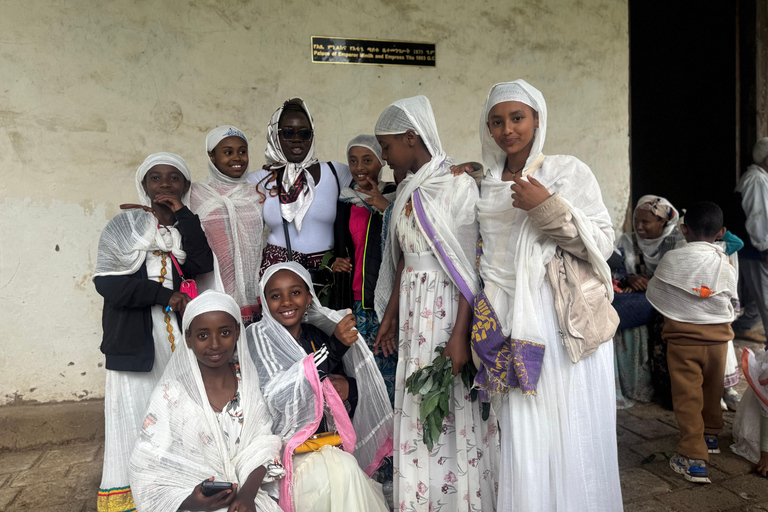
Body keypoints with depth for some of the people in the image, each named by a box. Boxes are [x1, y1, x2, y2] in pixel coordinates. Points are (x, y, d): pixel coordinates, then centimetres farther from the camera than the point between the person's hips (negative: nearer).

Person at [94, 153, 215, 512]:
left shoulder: (188, 228, 13)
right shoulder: (125, 225, 5)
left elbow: (203, 266, -7)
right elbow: (107, 282, -6)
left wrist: (183, 215, -6)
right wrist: (165, 295, -11)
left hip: (179, 334, 2)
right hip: (135, 339, -2)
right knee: (134, 411, 0)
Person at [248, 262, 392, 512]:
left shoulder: (320, 336, 8)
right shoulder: (258, 336, -5)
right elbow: (278, 397, -19)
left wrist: (350, 388, -7)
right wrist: (333, 347, -22)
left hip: (328, 441, 4)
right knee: (343, 472, -27)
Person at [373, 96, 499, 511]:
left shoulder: (457, 184, -11)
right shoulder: (408, 189, 12)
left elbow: (470, 265, -15)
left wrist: (460, 334, -20)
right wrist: (390, 315, 14)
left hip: (448, 307, -7)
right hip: (413, 309, 7)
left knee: (454, 407, 2)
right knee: (416, 409, 12)